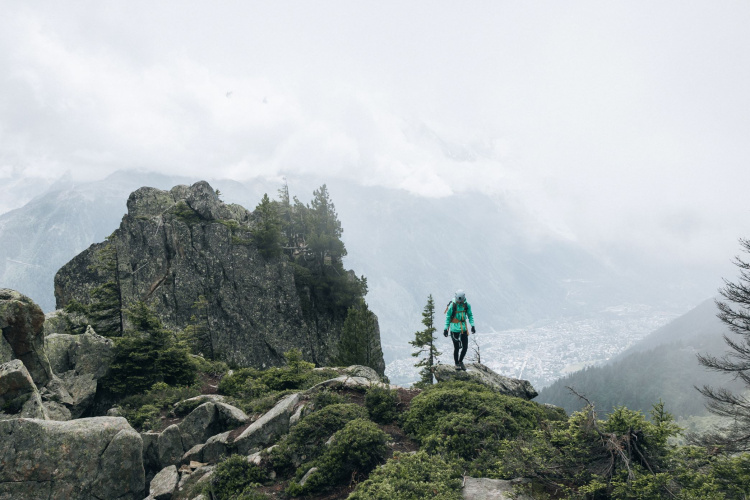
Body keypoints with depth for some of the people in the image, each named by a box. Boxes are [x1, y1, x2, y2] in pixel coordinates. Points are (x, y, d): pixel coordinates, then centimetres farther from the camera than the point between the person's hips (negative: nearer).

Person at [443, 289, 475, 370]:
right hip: (455, 329, -4)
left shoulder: (467, 305, -2)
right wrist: (446, 329, -4)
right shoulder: (452, 306, -13)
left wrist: (472, 325, 1)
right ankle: (457, 364, 20)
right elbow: (448, 317, -4)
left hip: (464, 329, 4)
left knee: (465, 347, 4)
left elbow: (470, 315, 10)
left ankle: (460, 361, 28)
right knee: (456, 348, 1)